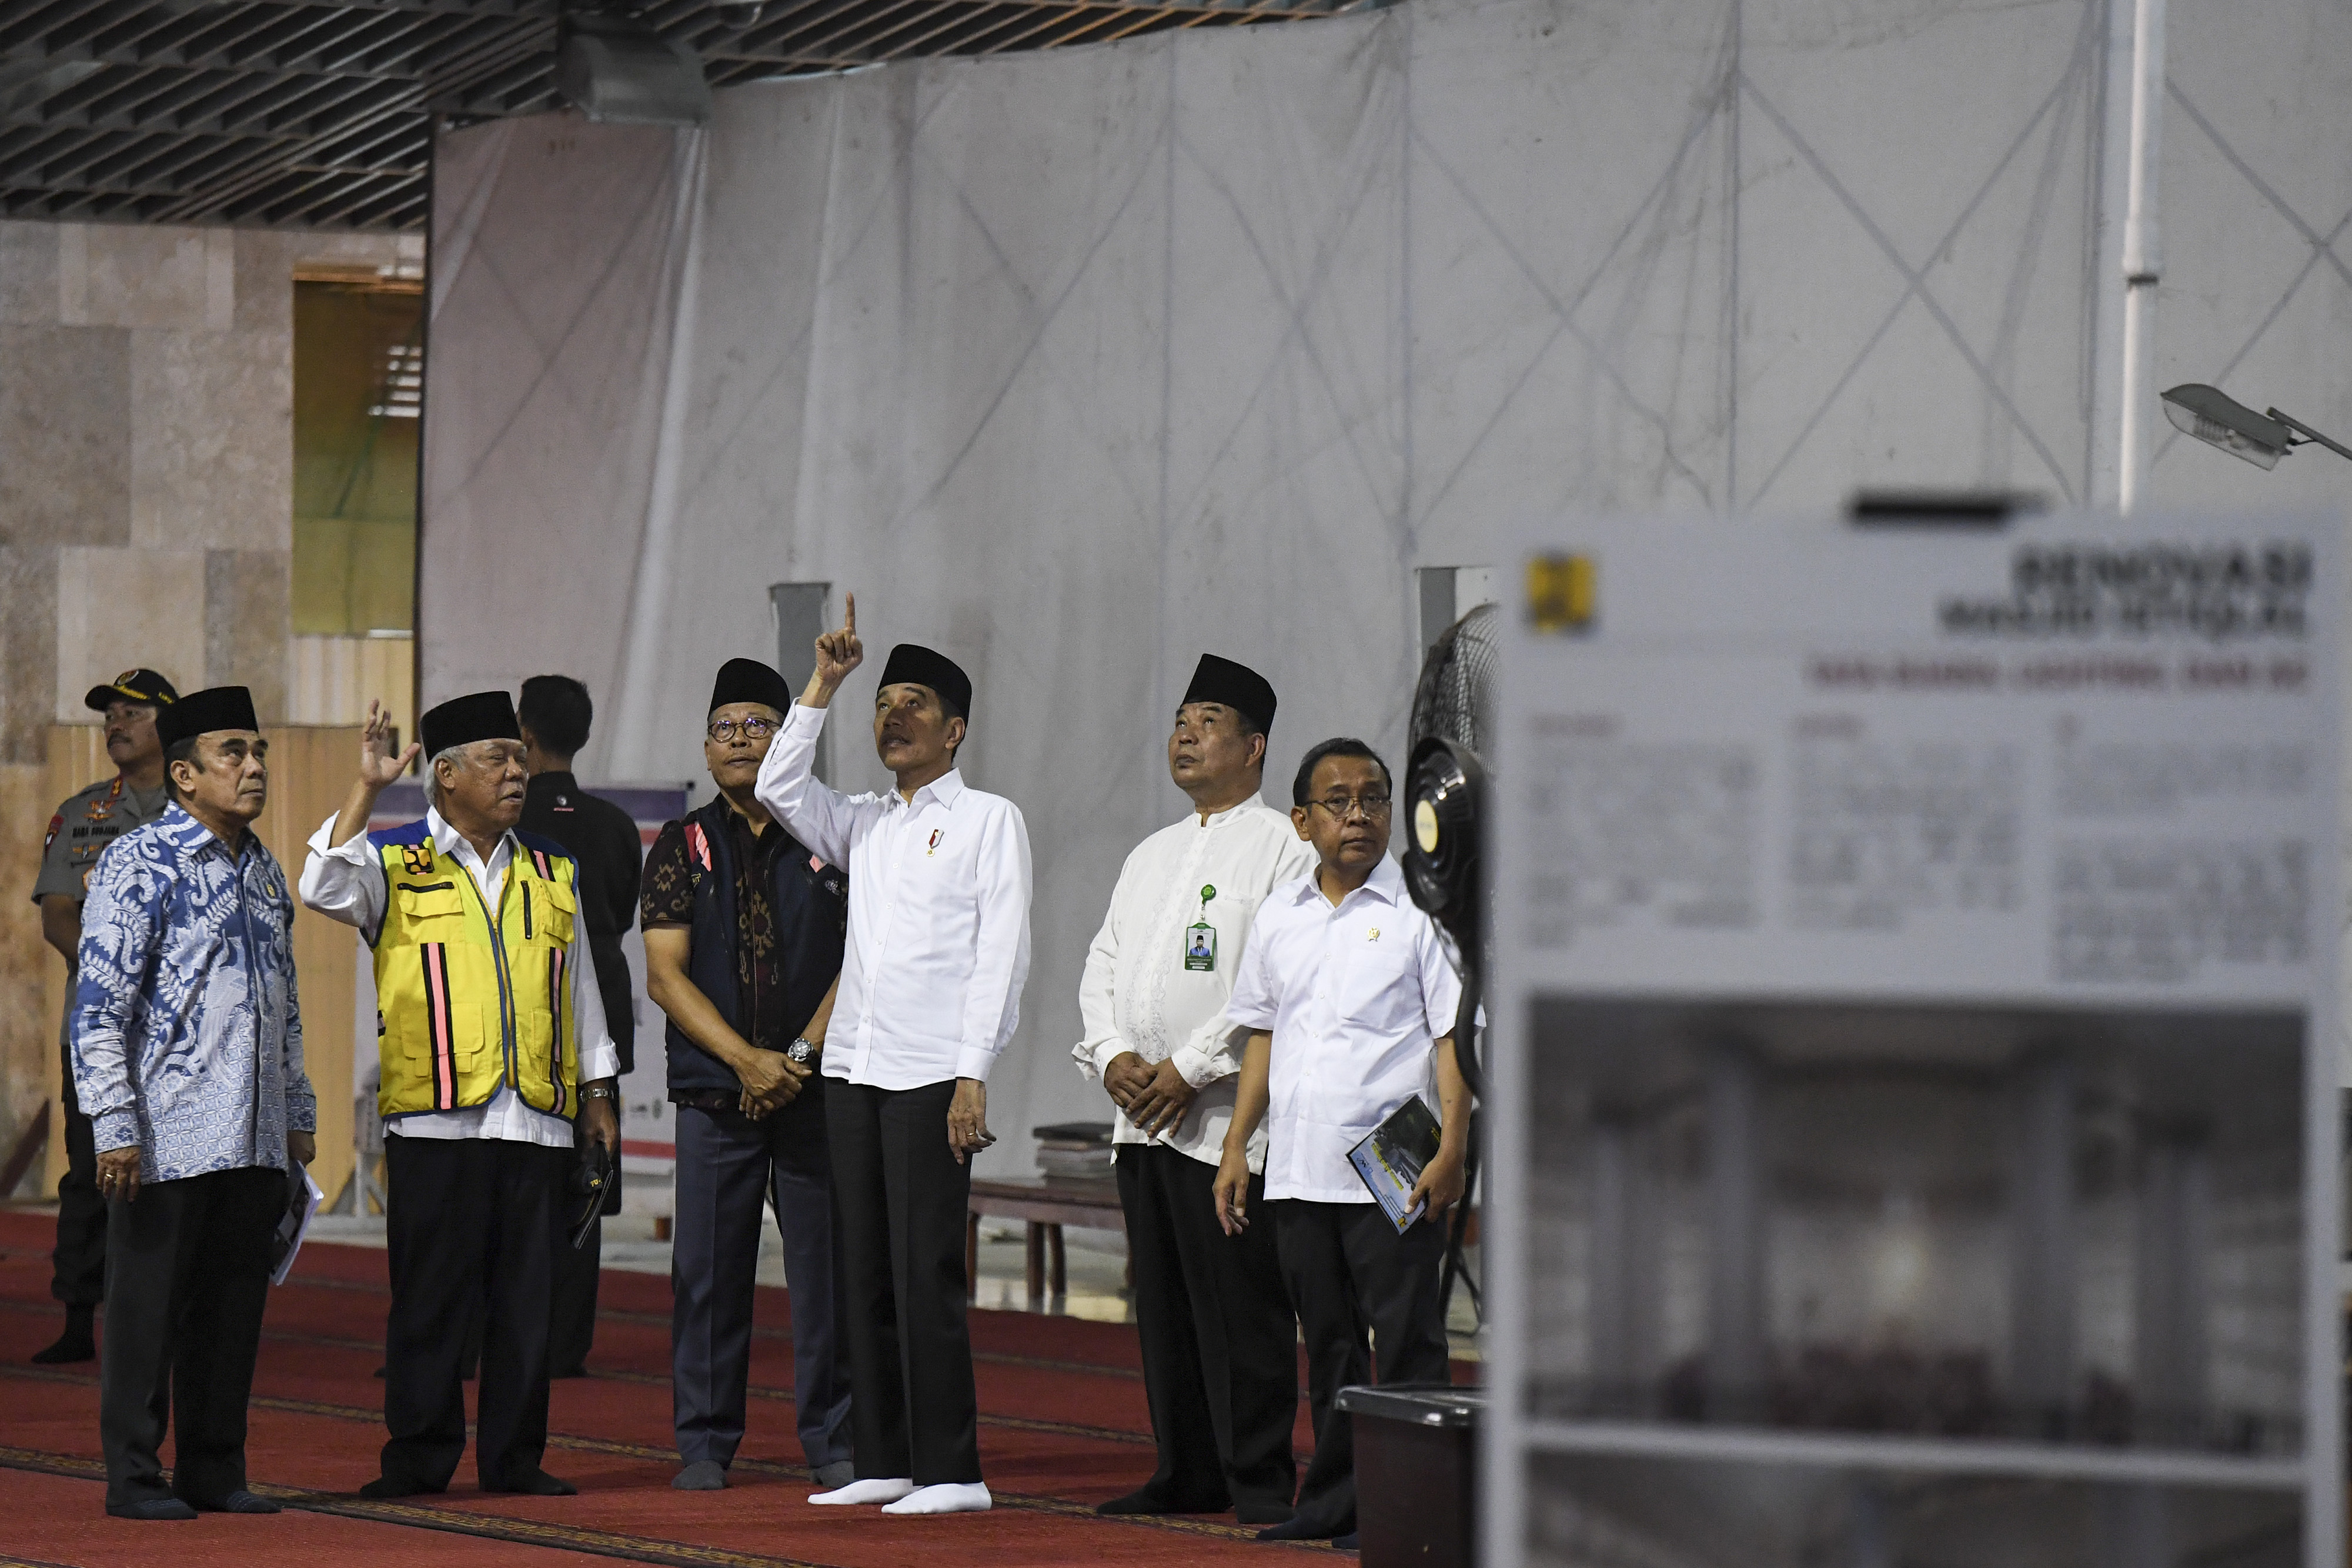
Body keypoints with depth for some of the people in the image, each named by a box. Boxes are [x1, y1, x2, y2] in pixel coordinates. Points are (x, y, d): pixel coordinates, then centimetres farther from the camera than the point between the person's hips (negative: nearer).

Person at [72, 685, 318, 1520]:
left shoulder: (264, 872, 15)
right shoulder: (139, 865, -8)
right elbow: (98, 1006, -12)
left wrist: (299, 1114, 20)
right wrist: (114, 1128, -17)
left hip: (254, 1141, 7)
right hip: (166, 1141, -7)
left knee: (233, 1307, 9)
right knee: (147, 1309, -1)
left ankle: (215, 1471, 17)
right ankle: (134, 1476, 5)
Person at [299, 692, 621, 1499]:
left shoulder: (551, 873, 17)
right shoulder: (396, 864, 4)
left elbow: (579, 986, 22)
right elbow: (326, 889, -16)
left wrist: (597, 1092, 19)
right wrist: (367, 787, -20)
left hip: (538, 1121, 4)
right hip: (434, 1120, -4)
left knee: (527, 1296, 4)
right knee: (431, 1294, -2)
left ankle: (515, 1457, 10)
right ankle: (419, 1458, 5)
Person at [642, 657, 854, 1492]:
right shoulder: (682, 847, 7)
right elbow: (666, 975, 0)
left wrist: (799, 1056, -11)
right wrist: (747, 1061, -11)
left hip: (819, 1087, -1)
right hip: (713, 1094, 1)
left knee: (828, 1265, -1)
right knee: (707, 1268, 0)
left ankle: (836, 1441, 6)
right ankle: (705, 1445, 7)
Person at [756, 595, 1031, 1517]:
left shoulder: (987, 821, 2)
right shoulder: (865, 827, 19)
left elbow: (1001, 955, -5)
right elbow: (779, 787, 8)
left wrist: (973, 1078, -13)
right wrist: (825, 684, 3)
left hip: (932, 1076, -6)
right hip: (853, 1068, 6)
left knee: (926, 1276, -10)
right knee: (865, 1276, 5)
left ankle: (951, 1471, -8)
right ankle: (882, 1462, 9)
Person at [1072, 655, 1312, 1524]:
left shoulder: (1282, 848, -3)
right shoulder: (1151, 856, 22)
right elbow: (1103, 964, 17)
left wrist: (1190, 1068, -17)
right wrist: (1112, 1054, -2)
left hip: (1226, 1117, -7)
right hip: (1141, 1118, 7)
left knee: (1239, 1307, -8)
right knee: (1164, 1309, 9)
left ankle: (1260, 1479, -4)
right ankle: (1186, 1474, 15)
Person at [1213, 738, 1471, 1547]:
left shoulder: (1420, 910, -3)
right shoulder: (1279, 916, 13)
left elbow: (1454, 1038, -6)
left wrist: (1452, 1149, -14)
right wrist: (1236, 1146, 15)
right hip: (1298, 1168, 6)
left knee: (1405, 1341, -5)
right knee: (1328, 1342, 12)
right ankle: (1336, 1499, 19)